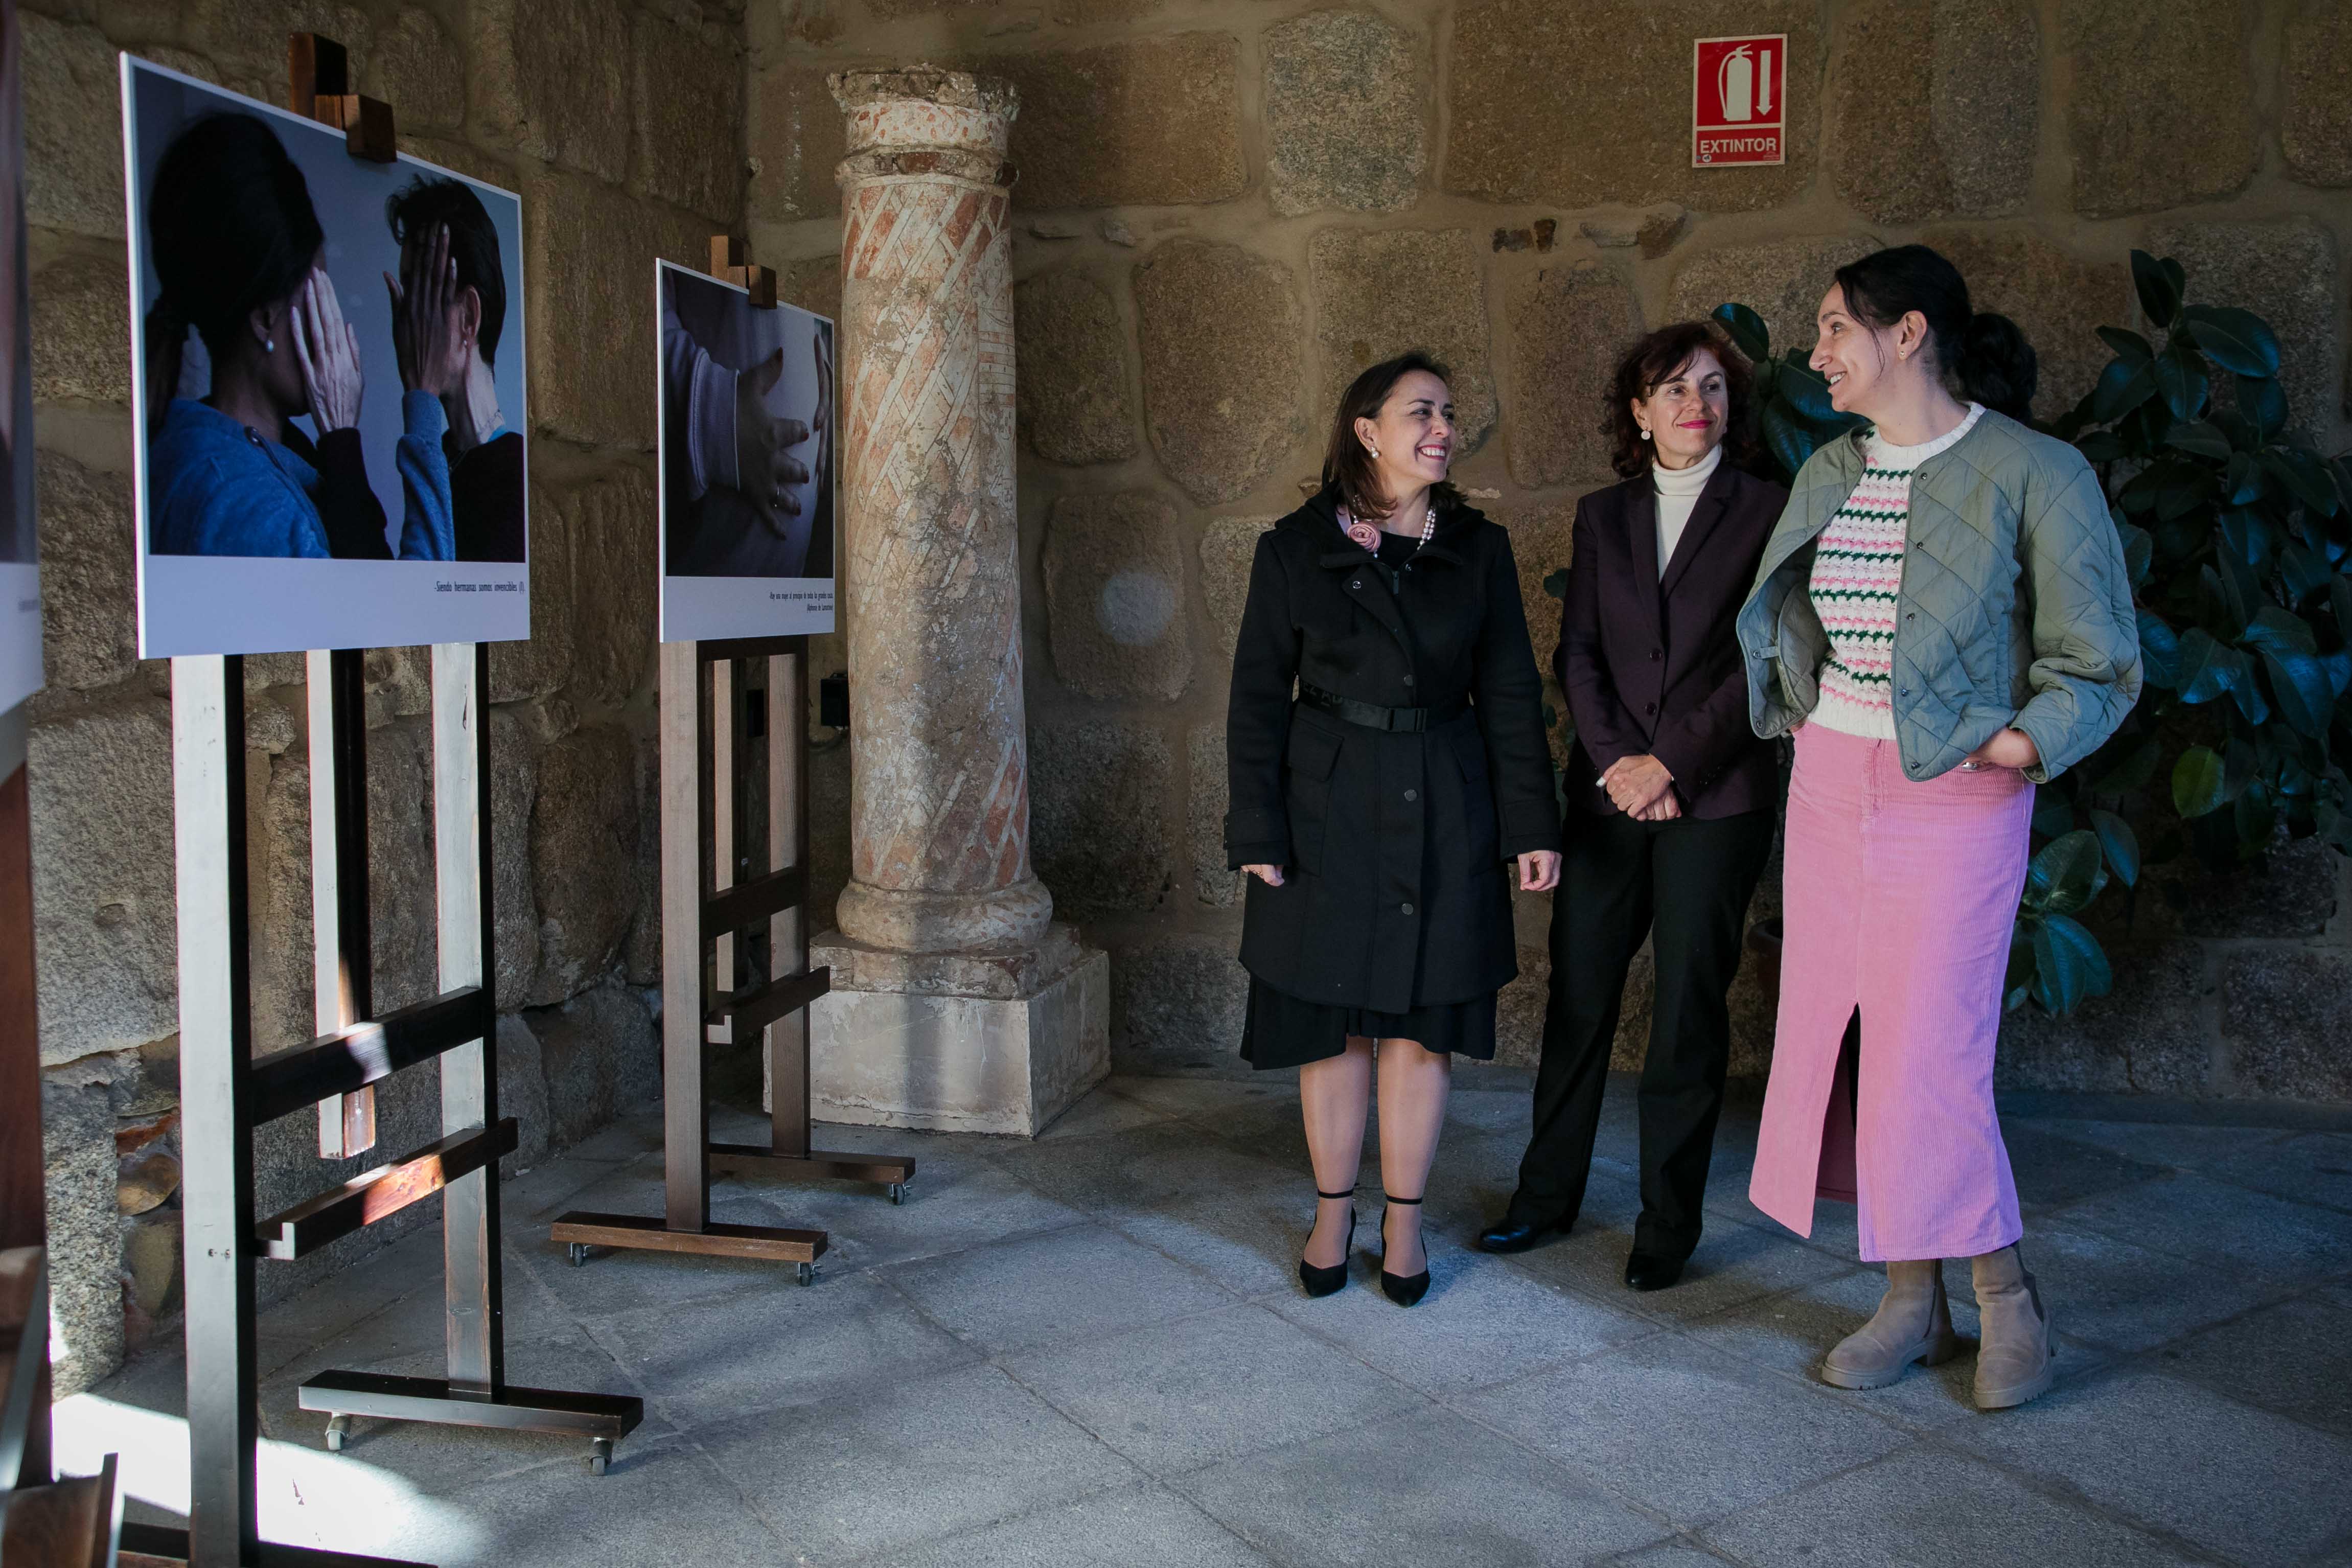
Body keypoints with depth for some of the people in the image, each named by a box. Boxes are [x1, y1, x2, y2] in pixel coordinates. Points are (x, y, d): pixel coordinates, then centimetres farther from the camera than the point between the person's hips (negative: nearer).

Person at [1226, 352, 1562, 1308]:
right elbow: (1258, 697, 0)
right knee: (1331, 1020, 6)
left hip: (1443, 814, 1)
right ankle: (1334, 1215, 22)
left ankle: (1403, 1220, 20)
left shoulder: (1478, 551, 5)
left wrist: (1531, 825, -1)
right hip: (1326, 809, -1)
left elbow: (1509, 693, 5)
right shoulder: (1295, 550, 0)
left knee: (1422, 1020, 6)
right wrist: (1256, 832, -6)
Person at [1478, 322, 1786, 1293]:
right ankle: (1548, 1193, 23)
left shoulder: (1766, 511, 1)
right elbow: (1576, 653, 7)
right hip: (1608, 793, 3)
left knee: (1689, 1012, 3)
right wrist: (1616, 760, -7)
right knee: (1578, 996, 8)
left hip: (1715, 799, -3)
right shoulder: (1603, 515, 12)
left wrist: (1670, 762, -11)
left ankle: (1669, 1225, 15)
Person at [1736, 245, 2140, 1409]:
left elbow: (2099, 663, -7)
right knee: (1834, 1041, 7)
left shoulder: (2033, 473, -9)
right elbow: (1772, 615, 23)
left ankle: (2005, 1290, 20)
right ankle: (1911, 1303, 22)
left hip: (1953, 797, -6)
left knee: (1929, 1056, -6)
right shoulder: (1828, 474, 9)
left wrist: (2016, 746, -17)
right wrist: (1791, 711, 12)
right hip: (1828, 788, 6)